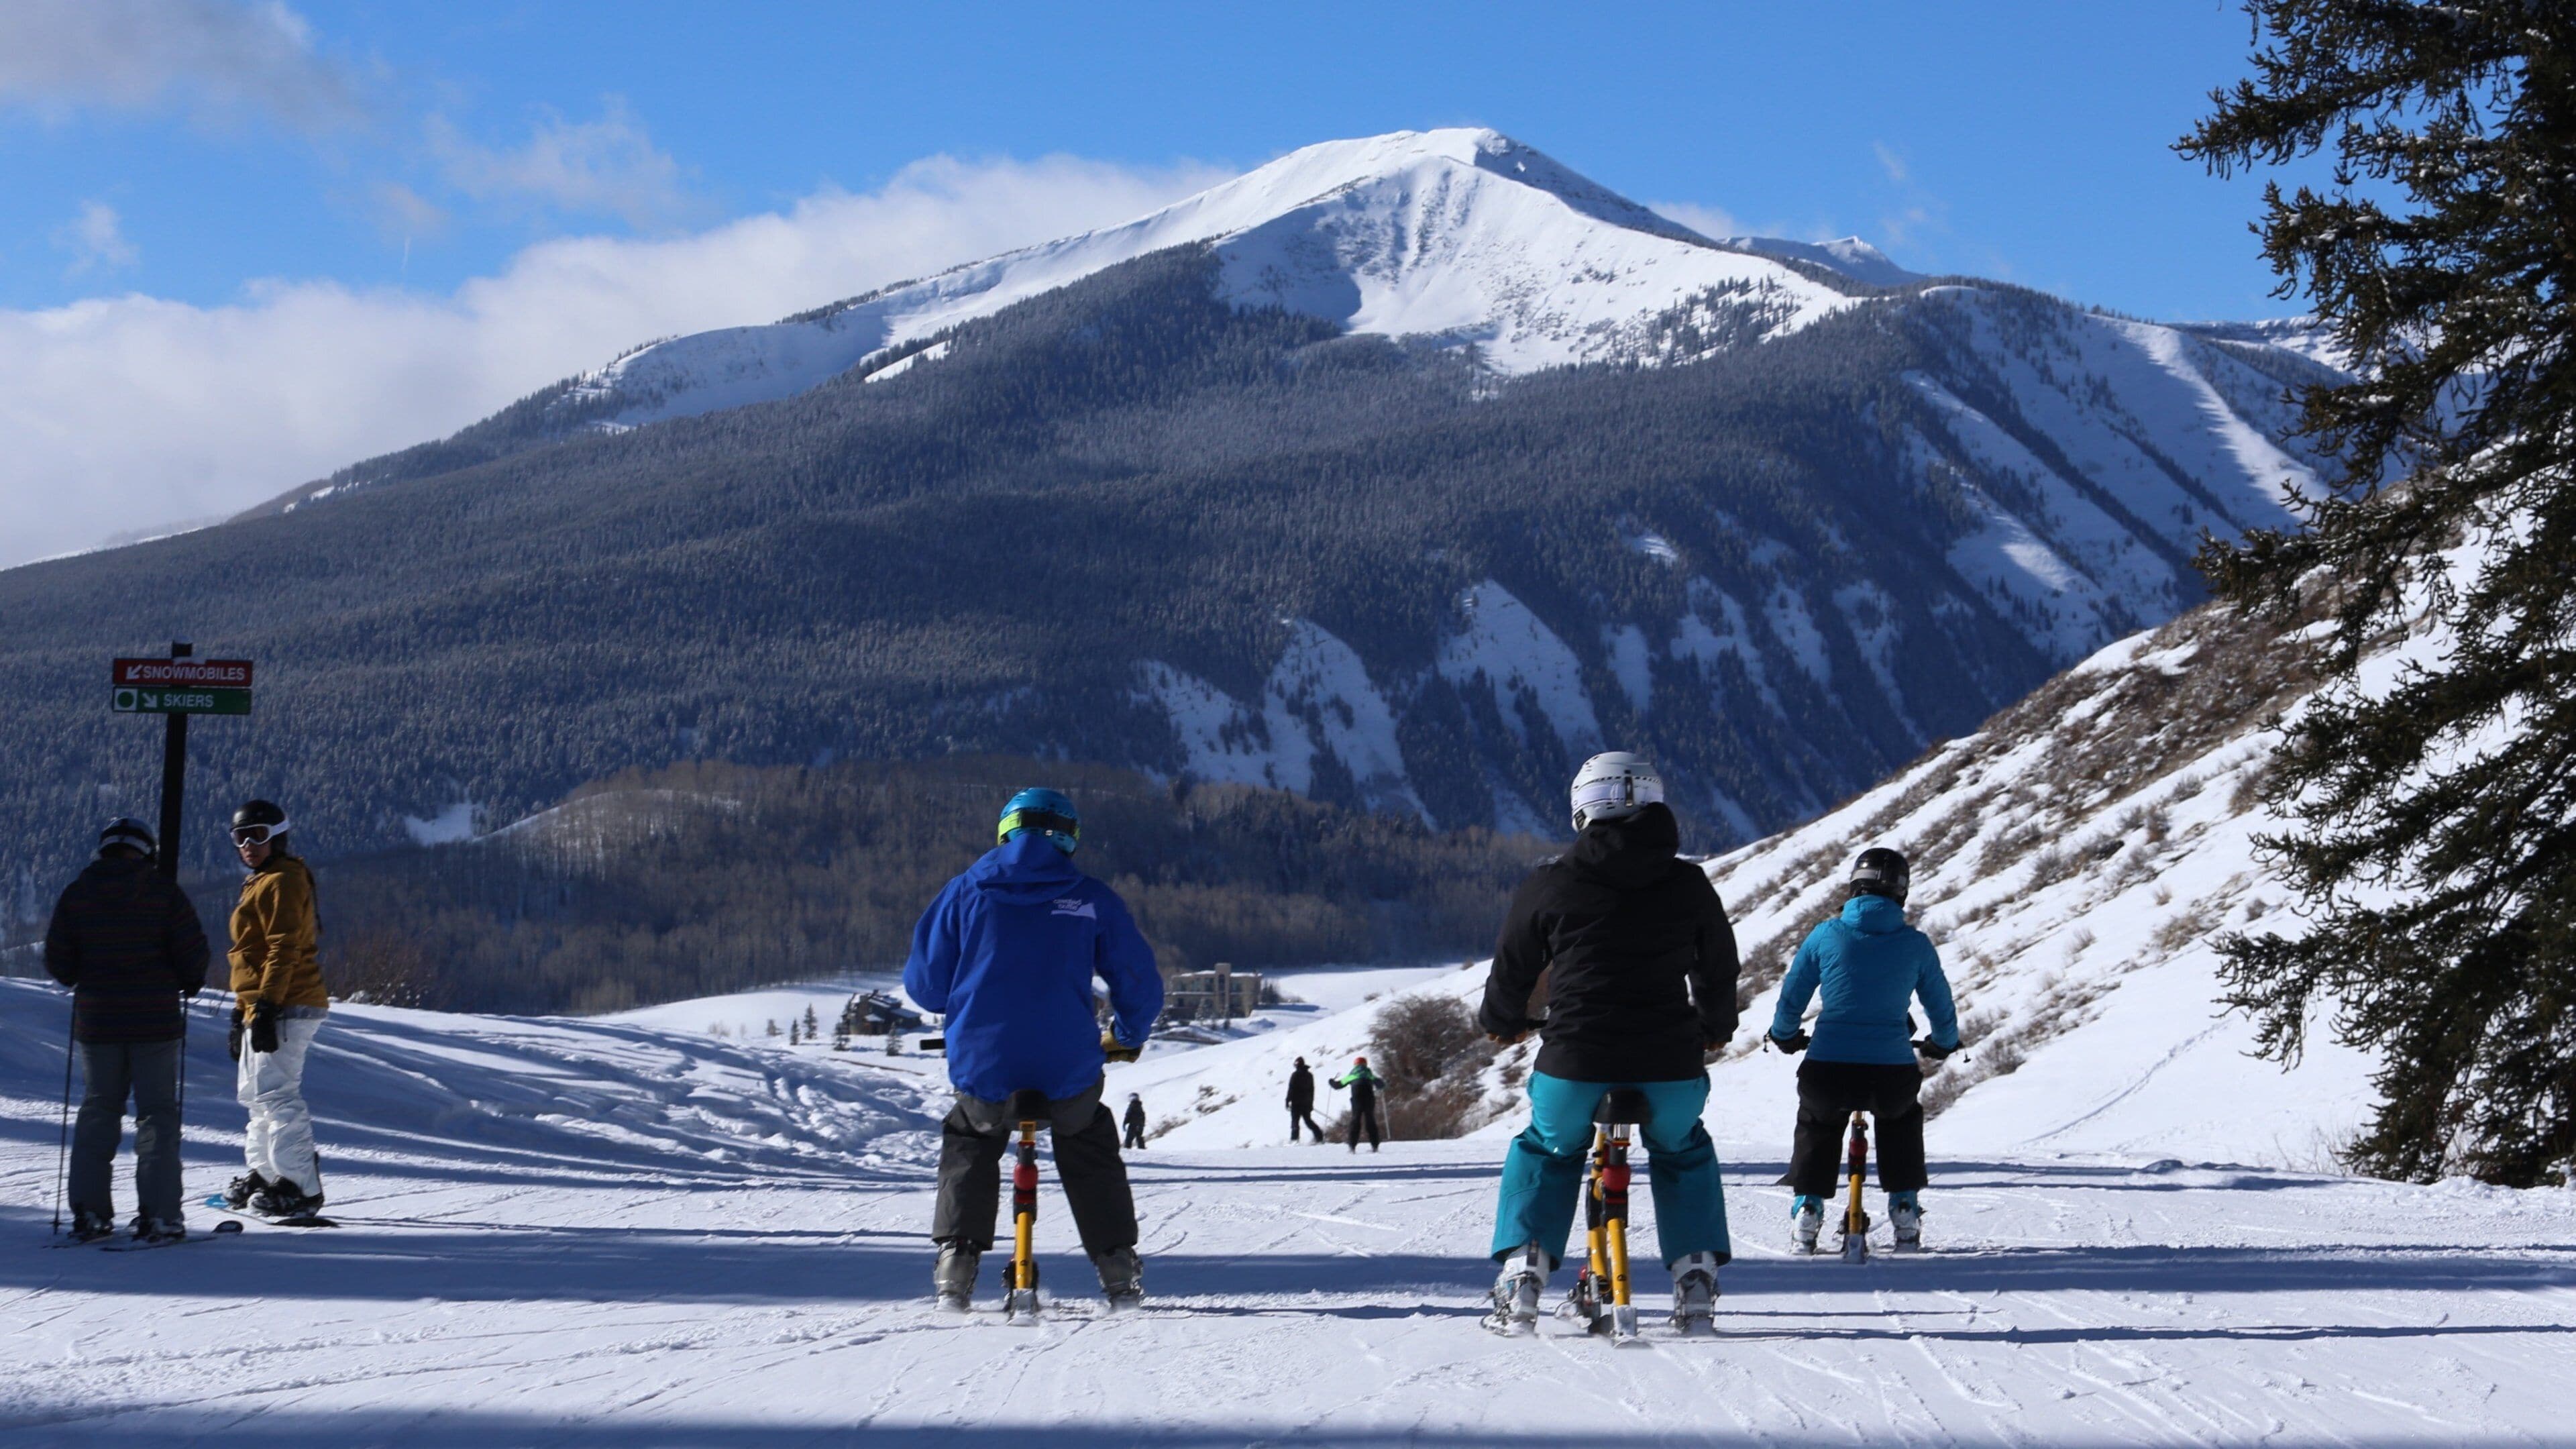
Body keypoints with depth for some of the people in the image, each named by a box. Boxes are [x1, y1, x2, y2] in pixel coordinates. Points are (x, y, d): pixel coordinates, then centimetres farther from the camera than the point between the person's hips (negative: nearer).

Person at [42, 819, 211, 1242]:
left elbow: (58, 963, 1)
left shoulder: (77, 894, 1)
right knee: (157, 1112, 3)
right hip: (155, 1021, -2)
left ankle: (89, 1212, 6)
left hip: (96, 1022, 2)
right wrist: (190, 984, 12)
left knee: (97, 1112, 12)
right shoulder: (164, 891, -5)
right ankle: (158, 1213, -5)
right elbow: (192, 952, -9)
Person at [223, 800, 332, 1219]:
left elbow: (284, 949, -19)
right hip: (260, 1008, 11)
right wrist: (241, 1013, 27)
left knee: (276, 1094, -15)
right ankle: (262, 1175, 24)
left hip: (285, 1009, -11)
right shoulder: (260, 885, 23)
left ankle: (300, 1188, -18)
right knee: (256, 1094, 17)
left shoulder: (282, 882, -10)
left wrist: (266, 1009, -24)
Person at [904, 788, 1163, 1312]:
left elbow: (924, 983, 7)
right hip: (1070, 1071, 0)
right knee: (1090, 1151, 29)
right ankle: (1120, 1275, 23)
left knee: (969, 1148, 30)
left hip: (983, 1069, 0)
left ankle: (956, 1264, 15)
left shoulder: (967, 890, 5)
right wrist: (1127, 1038, 30)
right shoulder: (1092, 899, 5)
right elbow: (1141, 987, 9)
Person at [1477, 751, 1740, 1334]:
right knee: (1683, 1152, 31)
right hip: (1671, 1066, 1)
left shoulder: (1548, 885, 0)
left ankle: (1523, 1275, 14)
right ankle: (1697, 1277, 20)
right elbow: (1719, 968, 19)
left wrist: (1501, 1021, 34)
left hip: (1574, 1065, -1)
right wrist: (1714, 1028, 40)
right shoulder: (1690, 886, 6)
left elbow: (1513, 968, 11)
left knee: (1545, 1151, 27)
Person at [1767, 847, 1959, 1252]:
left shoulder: (1826, 935, 3)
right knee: (1902, 1118, 36)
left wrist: (1785, 1036, 34)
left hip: (1827, 1070, 0)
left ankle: (1806, 1209, 25)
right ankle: (1904, 1209, 28)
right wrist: (1944, 1044, 40)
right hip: (1892, 1073, 0)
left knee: (1817, 1121, 34)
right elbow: (1941, 1006, 17)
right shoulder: (1916, 944, 4)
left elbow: (1791, 998, 12)